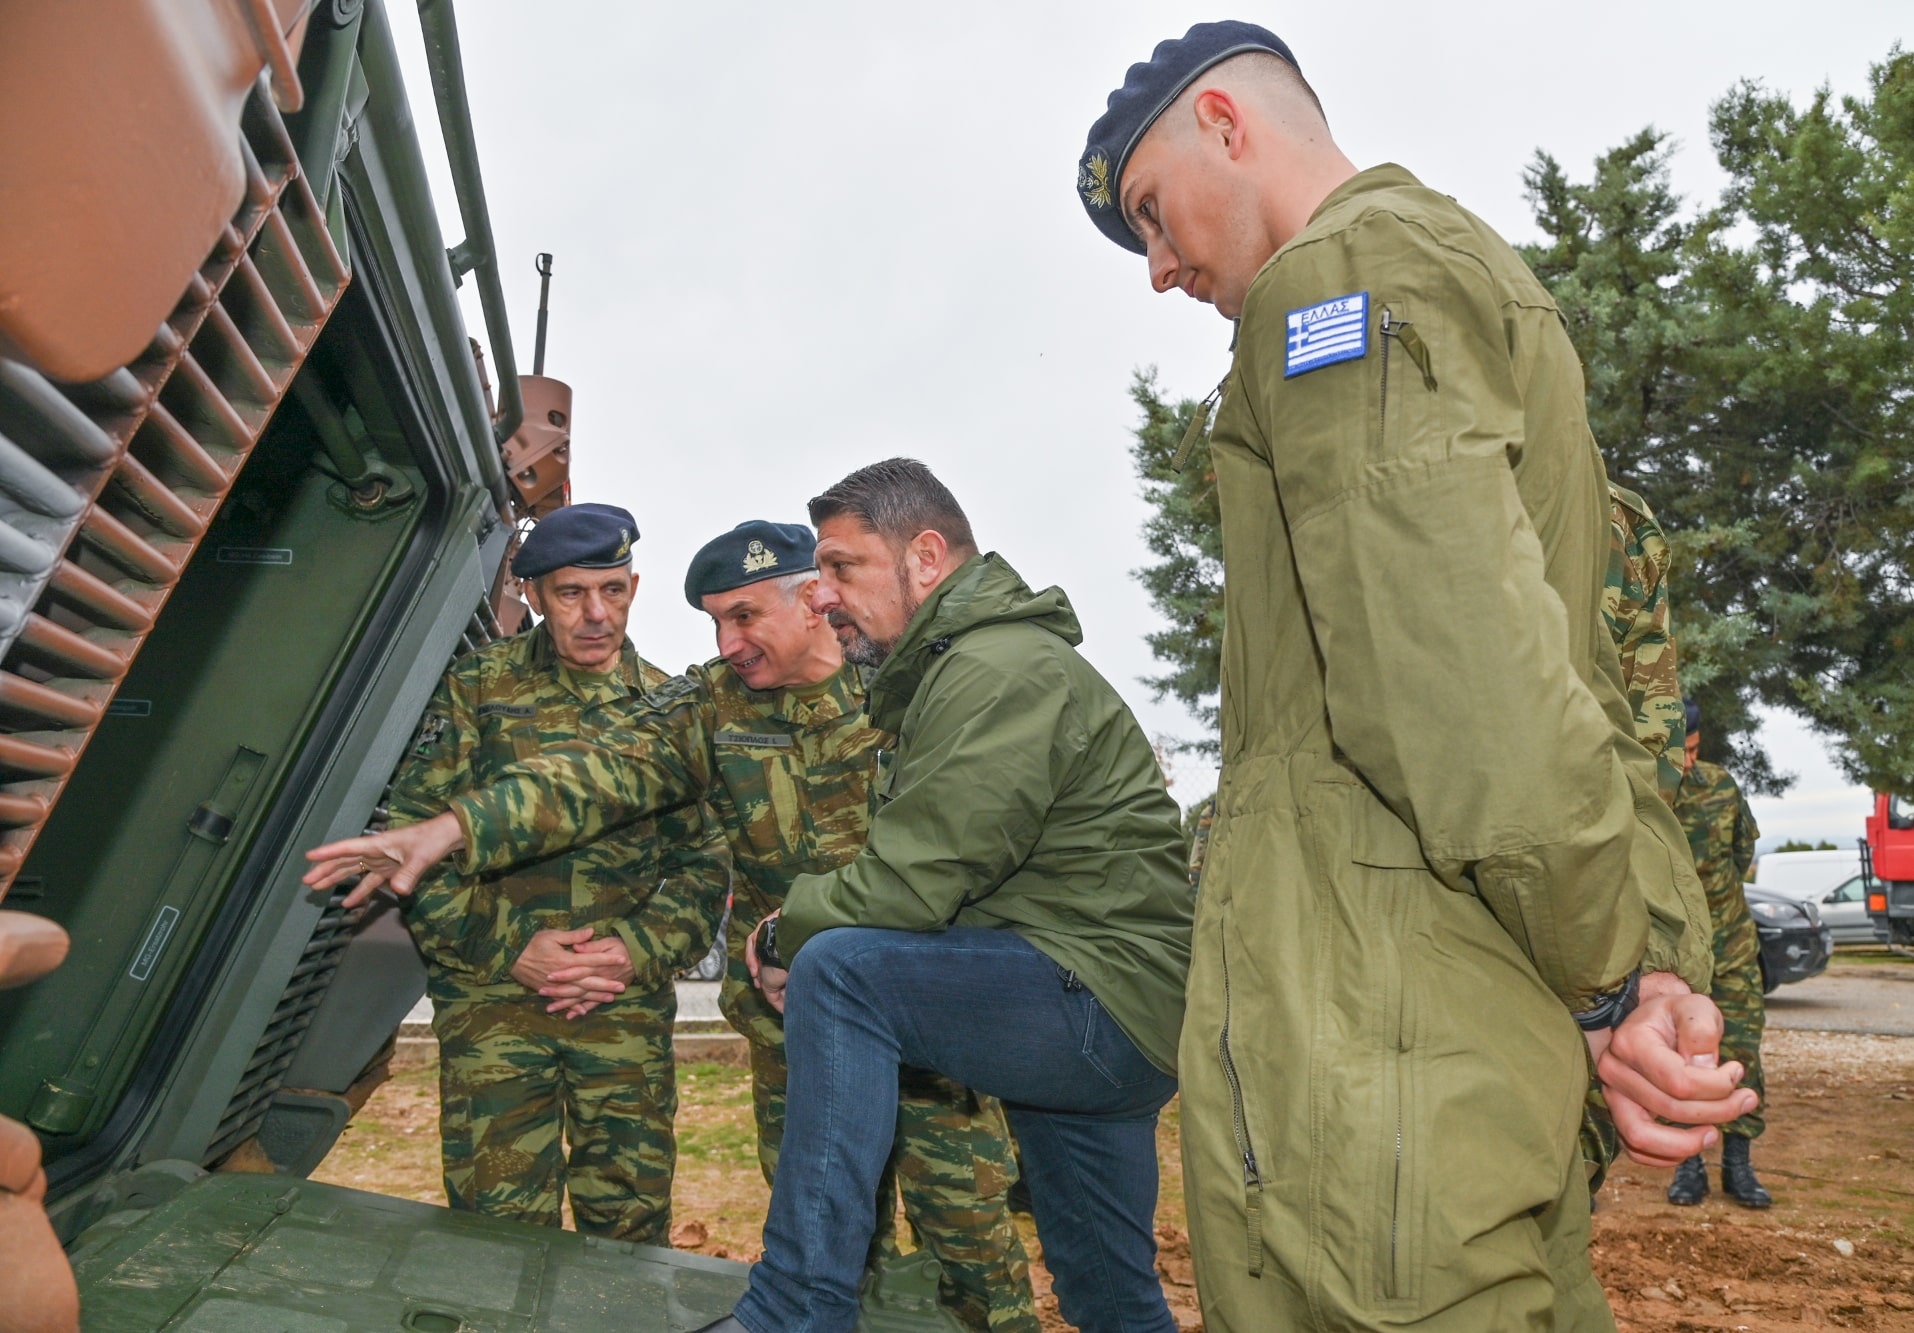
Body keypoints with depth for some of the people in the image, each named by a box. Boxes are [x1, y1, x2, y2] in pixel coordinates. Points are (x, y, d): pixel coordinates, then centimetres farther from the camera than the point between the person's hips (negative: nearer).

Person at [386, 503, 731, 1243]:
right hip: (491, 995, -1)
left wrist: (641, 951, -9)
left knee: (632, 1223, 8)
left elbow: (706, 859, 7)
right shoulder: (475, 690, 2)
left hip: (630, 1001, 2)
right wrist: (507, 947, -10)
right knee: (500, 1223, 2)